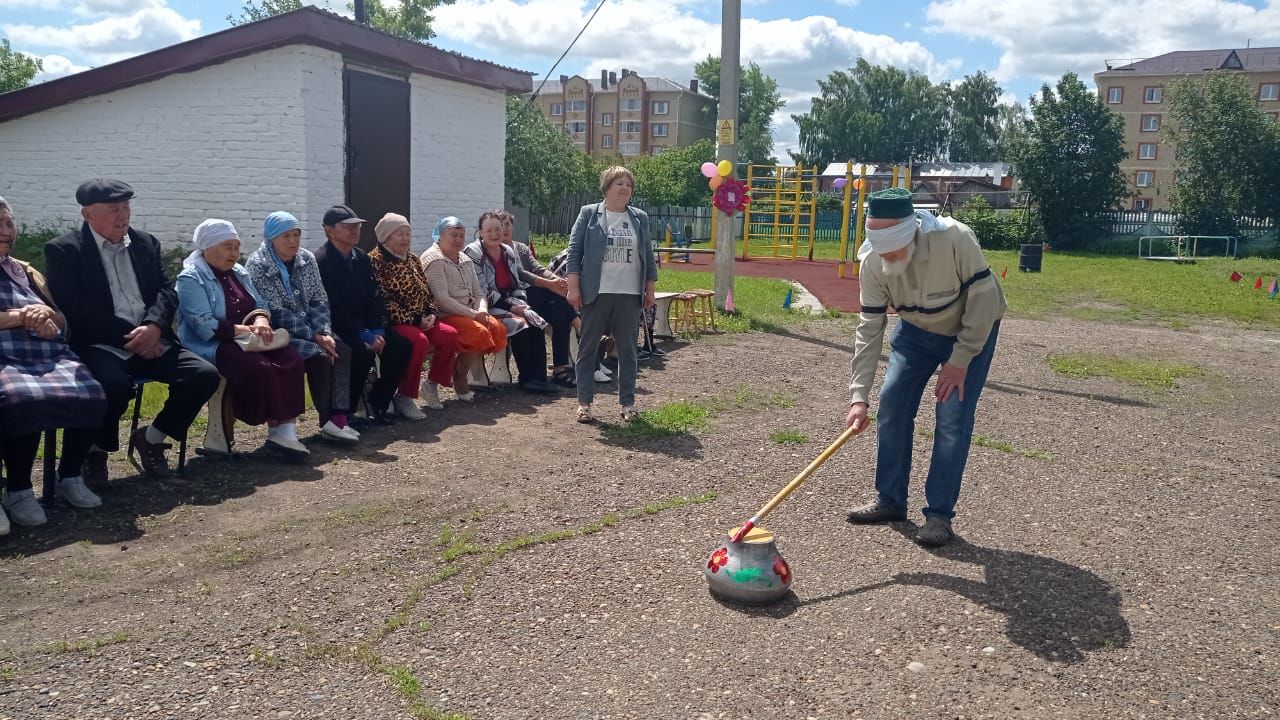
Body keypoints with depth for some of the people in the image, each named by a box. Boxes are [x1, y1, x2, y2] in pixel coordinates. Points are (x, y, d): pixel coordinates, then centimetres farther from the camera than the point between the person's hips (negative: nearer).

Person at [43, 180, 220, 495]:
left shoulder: (147, 243, 16)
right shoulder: (63, 250, 1)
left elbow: (167, 291, 8)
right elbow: (76, 309, -10)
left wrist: (153, 326, -13)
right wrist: (129, 336, -16)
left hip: (150, 341, 5)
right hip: (98, 346, -5)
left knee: (205, 375, -15)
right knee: (115, 384, -36)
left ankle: (151, 438, 7)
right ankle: (94, 451, -8)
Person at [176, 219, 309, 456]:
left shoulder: (238, 272, 16)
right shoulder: (191, 279, -7)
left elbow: (260, 305, 15)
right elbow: (205, 327, -18)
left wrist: (260, 320, -10)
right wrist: (248, 330, -20)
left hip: (245, 342, 7)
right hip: (212, 347, -7)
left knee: (291, 358, -22)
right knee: (260, 367, -34)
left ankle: (285, 428, -28)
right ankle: (277, 427, -20)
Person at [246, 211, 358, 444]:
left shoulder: (307, 259, 5)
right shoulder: (257, 265, -11)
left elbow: (319, 301, 4)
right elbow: (277, 313, -17)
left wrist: (325, 333, -13)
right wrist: (314, 337, -21)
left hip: (309, 328, 6)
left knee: (342, 350, -20)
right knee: (319, 356, -27)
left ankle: (339, 416, -25)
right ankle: (328, 421, -15)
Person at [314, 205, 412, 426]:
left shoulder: (362, 258, 11)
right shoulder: (321, 261, -13)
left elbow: (374, 297, 7)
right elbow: (334, 307, -19)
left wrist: (378, 330, -9)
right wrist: (364, 334, -23)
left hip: (364, 326, 7)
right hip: (336, 327, -7)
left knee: (402, 345, -12)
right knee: (364, 350, -32)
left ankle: (377, 403, 1)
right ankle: (343, 410, -14)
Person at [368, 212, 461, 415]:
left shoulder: (412, 260, 17)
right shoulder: (375, 261, -9)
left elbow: (426, 292, 20)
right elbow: (382, 300, -17)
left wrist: (432, 314, -1)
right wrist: (414, 321, -18)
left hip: (419, 321, 8)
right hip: (392, 323, -8)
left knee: (450, 334, -15)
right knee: (419, 341, -34)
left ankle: (432, 384, 5)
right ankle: (404, 397, -19)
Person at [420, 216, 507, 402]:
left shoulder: (465, 260, 18)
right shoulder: (433, 259, -8)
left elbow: (478, 293, 14)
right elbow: (442, 299, -19)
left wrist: (482, 311, -9)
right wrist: (474, 315, -21)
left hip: (468, 314, 8)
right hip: (443, 316, -8)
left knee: (499, 329, -15)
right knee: (479, 332, -29)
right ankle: (459, 380, -8)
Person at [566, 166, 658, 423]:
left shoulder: (640, 218, 11)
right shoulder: (589, 213, 1)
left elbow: (648, 256, 14)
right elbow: (574, 251, -1)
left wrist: (650, 289, 9)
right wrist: (573, 287, -8)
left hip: (630, 295, 3)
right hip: (596, 293, -2)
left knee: (628, 349, 6)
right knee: (587, 347, 2)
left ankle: (628, 402, 15)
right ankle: (584, 402, 10)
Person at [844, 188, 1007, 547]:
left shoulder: (955, 239, -36)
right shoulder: (872, 261, -23)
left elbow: (984, 299, -26)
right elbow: (869, 329, -20)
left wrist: (960, 360, -23)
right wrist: (859, 396, -25)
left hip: (973, 330, -4)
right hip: (916, 329, 4)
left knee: (953, 418, -11)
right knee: (891, 403, -1)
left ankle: (940, 513, 1)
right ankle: (890, 500, 14)